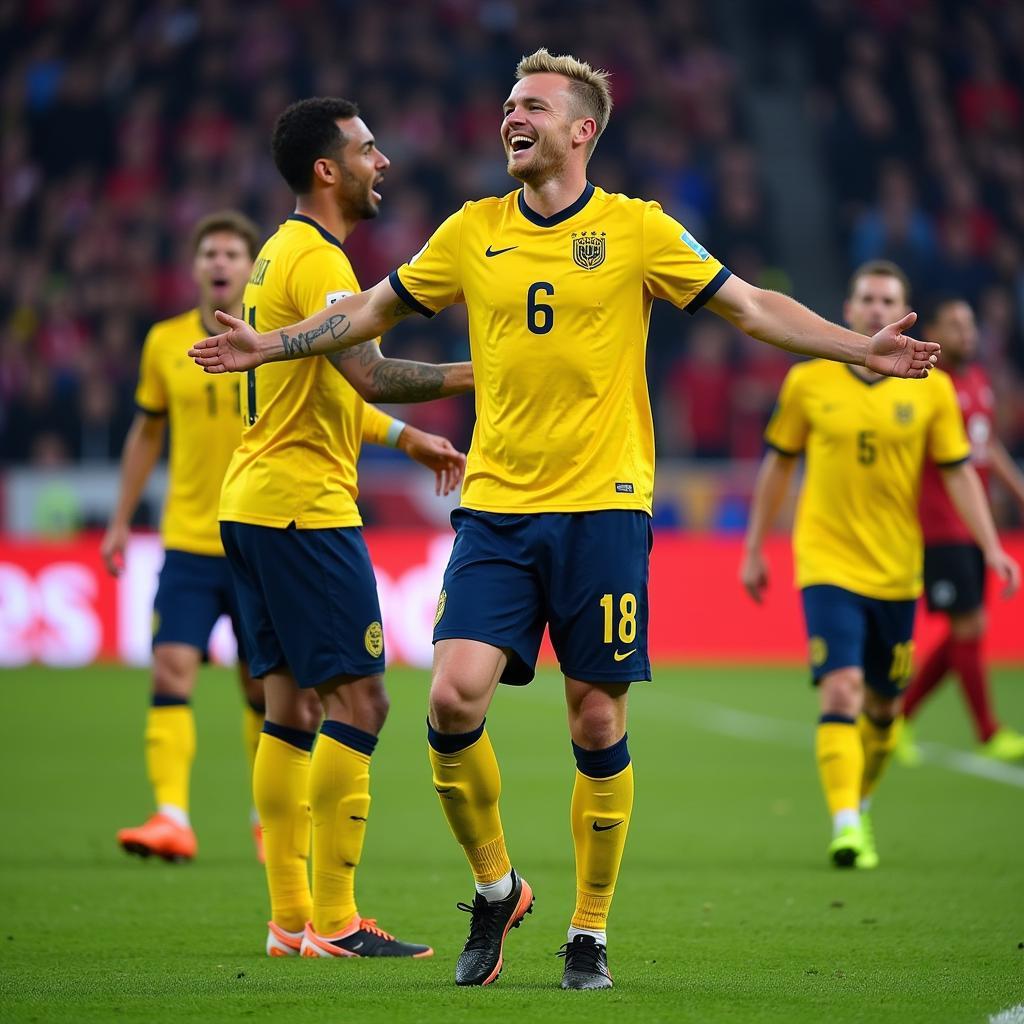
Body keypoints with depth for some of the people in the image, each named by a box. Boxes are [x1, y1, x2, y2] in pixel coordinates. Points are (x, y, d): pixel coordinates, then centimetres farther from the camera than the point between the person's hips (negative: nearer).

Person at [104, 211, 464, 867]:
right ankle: (172, 819, -19)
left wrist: (408, 436, -22)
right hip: (189, 542, 1)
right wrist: (122, 520, 16)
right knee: (172, 673, -15)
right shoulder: (165, 344, 5)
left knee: (266, 692, 6)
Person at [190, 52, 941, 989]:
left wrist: (862, 349, -5)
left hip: (603, 506, -2)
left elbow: (753, 306, 4)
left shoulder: (638, 231, 1)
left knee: (598, 721, 0)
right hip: (496, 506, 2)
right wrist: (270, 345, 18)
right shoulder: (473, 232, 9)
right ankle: (494, 888, 10)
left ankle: (590, 933, 13)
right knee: (455, 697, -13)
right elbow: (375, 308, 21)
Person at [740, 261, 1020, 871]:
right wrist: (755, 549, 13)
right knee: (841, 691, -18)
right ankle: (845, 826, -22)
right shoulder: (809, 382, 0)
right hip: (828, 564, -2)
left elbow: (958, 472, 3)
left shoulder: (931, 389, 0)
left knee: (884, 706, 12)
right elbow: (779, 465, 10)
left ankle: (860, 804, 36)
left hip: (895, 570, 2)